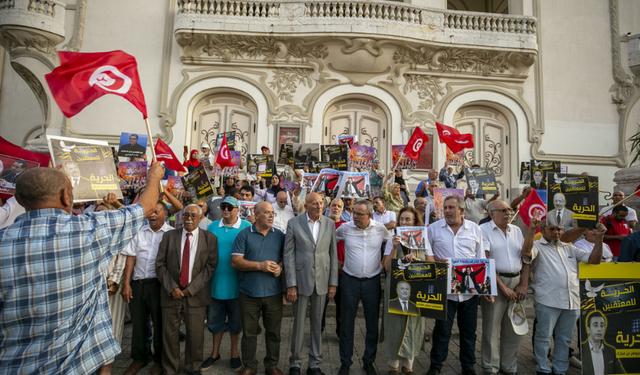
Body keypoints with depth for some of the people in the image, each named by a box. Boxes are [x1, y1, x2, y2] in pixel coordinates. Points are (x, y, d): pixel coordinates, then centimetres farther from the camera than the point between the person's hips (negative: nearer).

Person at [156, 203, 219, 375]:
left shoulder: (210, 238, 0)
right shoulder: (169, 236, 5)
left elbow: (210, 266, -5)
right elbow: (160, 264, 2)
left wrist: (191, 289, -11)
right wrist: (171, 288, -8)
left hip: (196, 295, -1)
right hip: (171, 293, 1)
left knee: (195, 333, 7)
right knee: (169, 333, 9)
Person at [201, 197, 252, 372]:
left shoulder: (247, 227, -4)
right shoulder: (212, 227, 5)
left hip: (235, 284, -3)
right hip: (214, 283, 3)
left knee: (235, 321, 12)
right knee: (214, 320, 15)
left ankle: (234, 354, 32)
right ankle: (215, 353, 36)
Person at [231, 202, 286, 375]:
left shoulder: (279, 235, 6)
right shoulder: (244, 234, -1)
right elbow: (235, 261, -7)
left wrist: (280, 267, -9)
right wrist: (260, 266, -16)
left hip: (273, 292, 2)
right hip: (249, 293, -2)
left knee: (273, 331, 10)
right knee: (249, 332, 10)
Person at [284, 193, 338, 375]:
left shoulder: (330, 224, 2)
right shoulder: (294, 223, -5)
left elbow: (333, 254, 4)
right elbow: (288, 255, -5)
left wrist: (333, 283, 1)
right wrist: (291, 284, -9)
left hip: (322, 281, 2)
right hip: (301, 280, -2)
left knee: (317, 324, 13)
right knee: (299, 324, 9)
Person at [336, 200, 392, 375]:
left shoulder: (380, 229, -5)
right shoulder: (345, 228, -7)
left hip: (372, 281, 1)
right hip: (350, 281, 0)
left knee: (372, 323, 12)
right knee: (346, 323, 9)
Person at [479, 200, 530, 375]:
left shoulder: (516, 230, 12)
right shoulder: (484, 229, -5)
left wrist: (524, 284, 0)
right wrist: (502, 287, -13)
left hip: (517, 281, 5)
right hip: (494, 281, -5)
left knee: (515, 329, 11)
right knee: (492, 328, 2)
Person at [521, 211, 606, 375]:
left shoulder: (569, 248, 20)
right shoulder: (537, 246, 0)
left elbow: (594, 259, 16)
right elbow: (526, 252, -23)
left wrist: (599, 237, 5)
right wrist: (531, 229, -31)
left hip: (572, 301, 6)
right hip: (547, 301, -6)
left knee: (565, 338, 14)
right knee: (544, 336, 2)